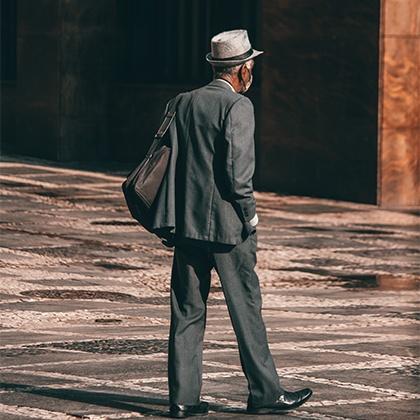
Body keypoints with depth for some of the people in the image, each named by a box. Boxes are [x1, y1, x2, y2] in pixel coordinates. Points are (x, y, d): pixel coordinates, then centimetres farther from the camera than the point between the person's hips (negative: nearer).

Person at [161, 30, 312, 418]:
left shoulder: (181, 103, 9)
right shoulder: (237, 106, -10)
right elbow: (238, 169, -18)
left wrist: (177, 217, 14)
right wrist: (250, 214, -5)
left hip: (185, 222, 6)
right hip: (228, 226, -6)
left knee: (187, 312, 7)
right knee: (246, 310, 4)